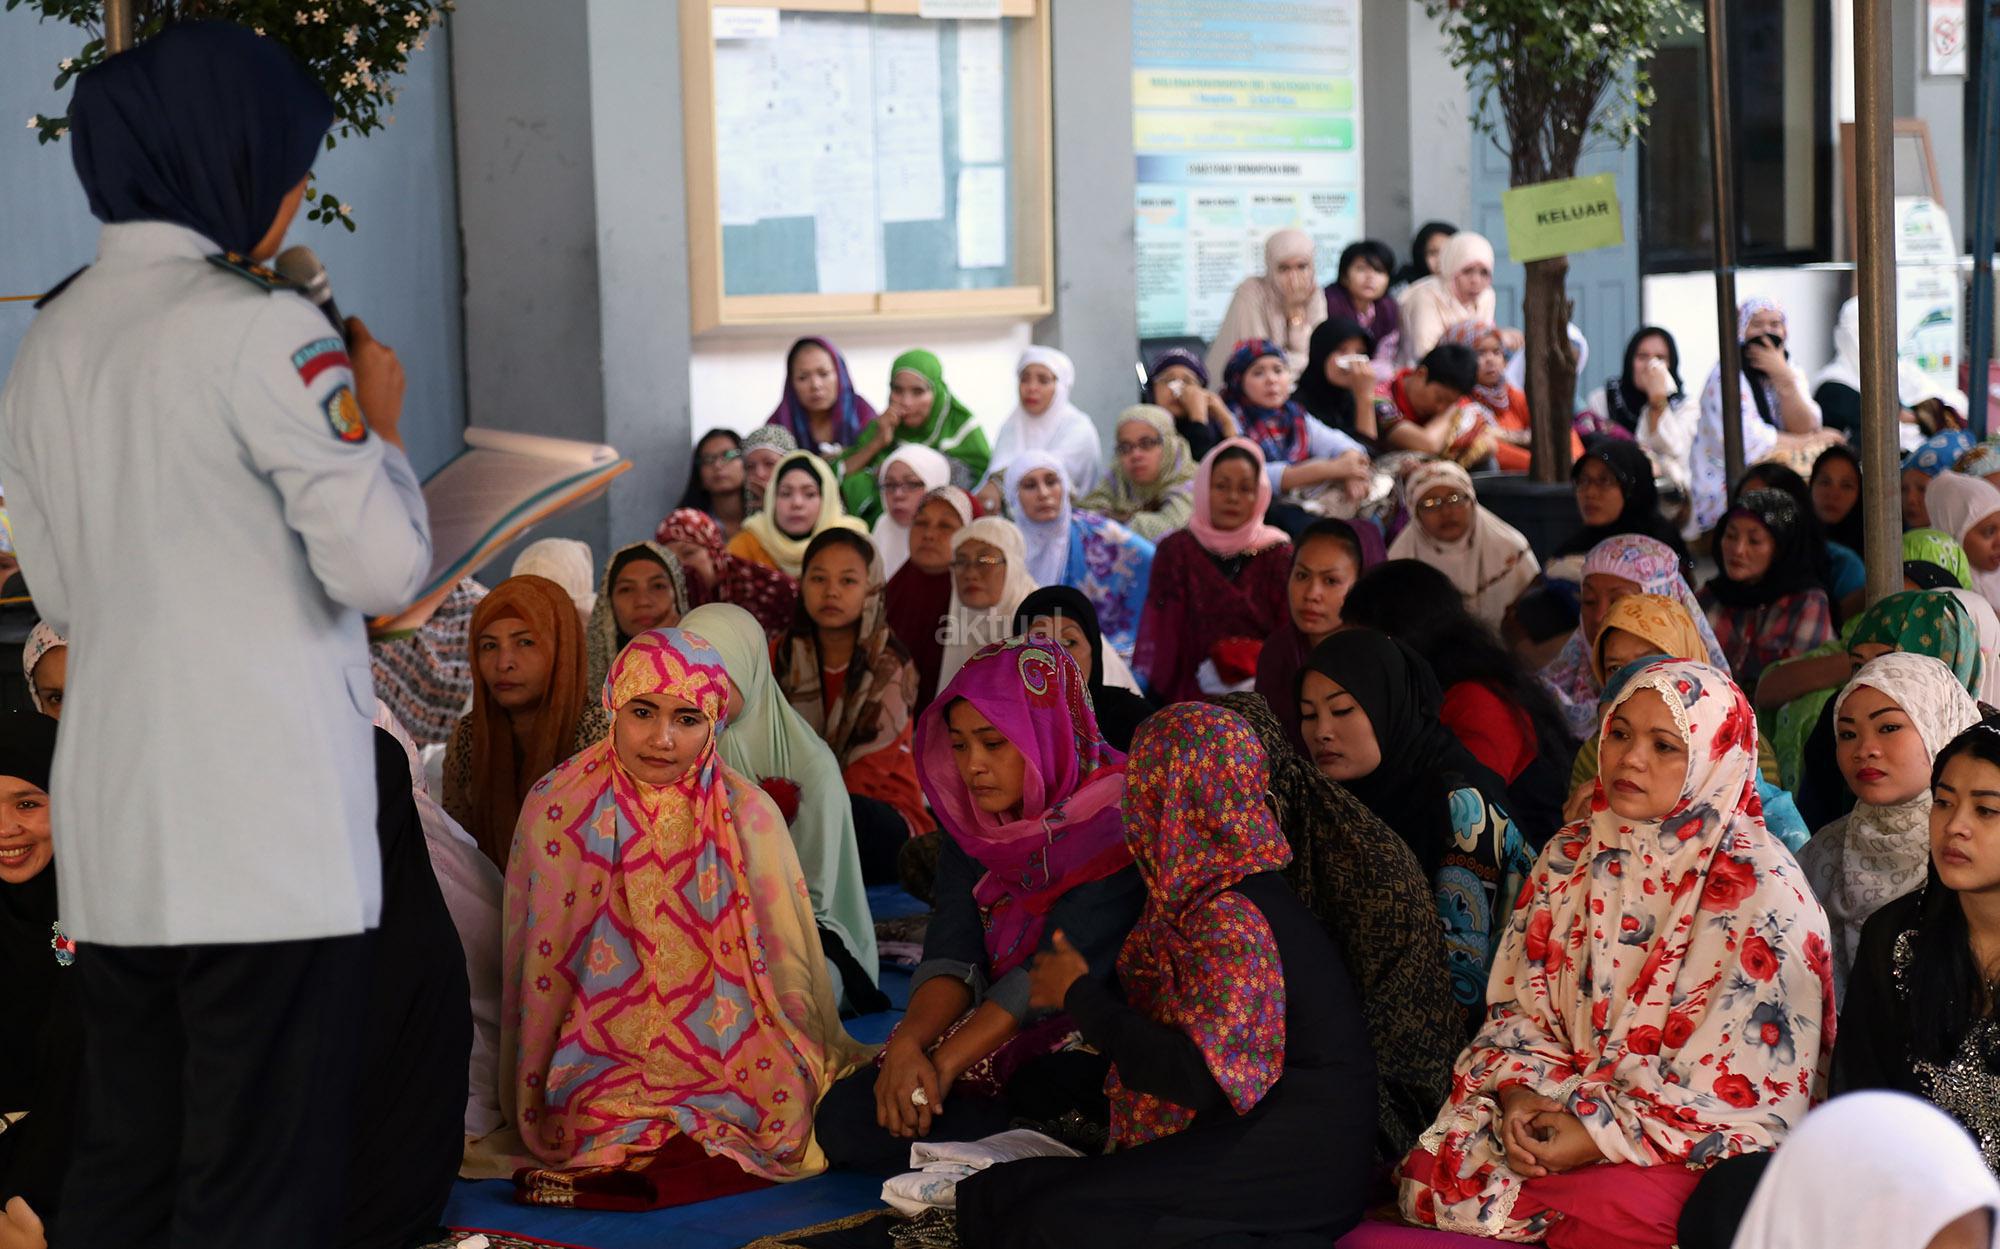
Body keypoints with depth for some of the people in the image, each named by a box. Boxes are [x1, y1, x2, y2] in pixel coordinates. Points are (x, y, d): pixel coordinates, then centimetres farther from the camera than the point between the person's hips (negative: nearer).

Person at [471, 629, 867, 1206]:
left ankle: (599, 1178, -24)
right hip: (600, 1062, -1)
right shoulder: (557, 805, 1)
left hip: (724, 1059, 1)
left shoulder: (748, 813, 2)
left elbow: (788, 970, 6)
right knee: (590, 1110, -33)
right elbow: (536, 965, 5)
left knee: (784, 1100, -29)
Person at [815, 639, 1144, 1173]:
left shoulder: (1117, 828, -13)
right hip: (998, 1051, 7)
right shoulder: (972, 828, 9)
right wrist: (907, 1043, -24)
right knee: (846, 1117, -17)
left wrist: (942, 1065, -24)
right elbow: (952, 955, -3)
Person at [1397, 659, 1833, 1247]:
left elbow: (1745, 1086, -13)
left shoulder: (1762, 893, -9)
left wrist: (1599, 1135, -17)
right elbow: (1518, 1009, 12)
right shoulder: (1570, 860, 9)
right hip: (1562, 1106, 5)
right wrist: (1518, 1093, -10)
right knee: (1433, 1174, -22)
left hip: (1696, 1145, -5)